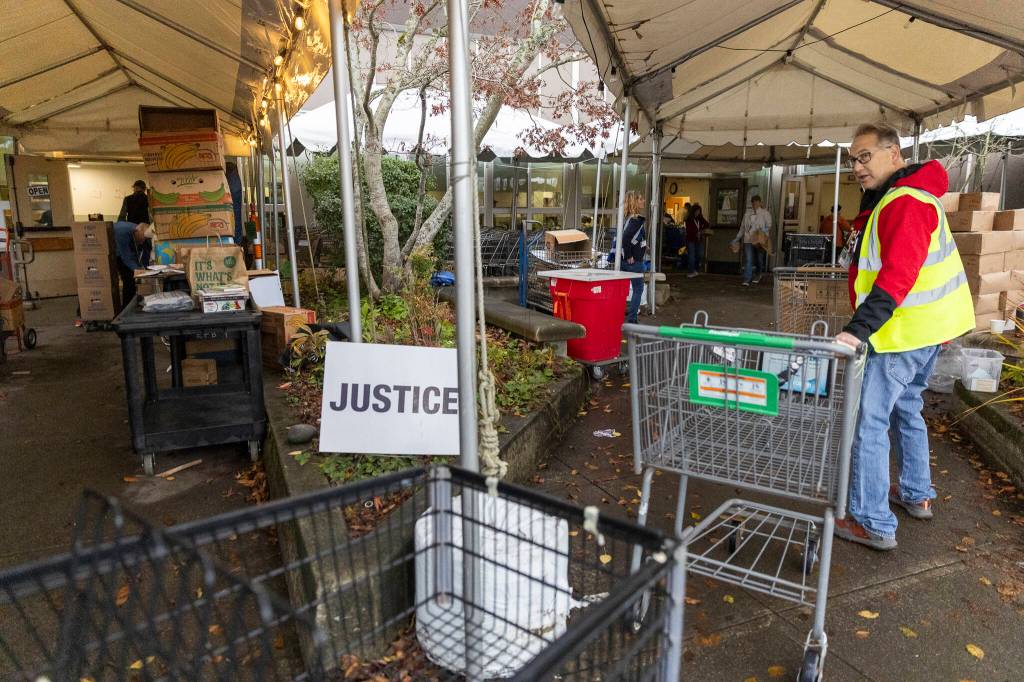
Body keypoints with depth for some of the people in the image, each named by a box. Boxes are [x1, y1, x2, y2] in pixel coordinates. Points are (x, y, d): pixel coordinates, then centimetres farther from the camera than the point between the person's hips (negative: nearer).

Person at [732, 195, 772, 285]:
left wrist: (765, 230, -24)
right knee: (748, 260, -8)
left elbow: (769, 226, -2)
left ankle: (757, 276, 31)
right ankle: (746, 280, -11)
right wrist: (737, 239, 15)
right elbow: (742, 228, 18)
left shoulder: (765, 213, 4)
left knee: (759, 260, 10)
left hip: (759, 240, -1)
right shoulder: (747, 214, 13)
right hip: (748, 240, 2)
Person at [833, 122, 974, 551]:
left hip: (902, 335, -11)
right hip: (925, 329, 11)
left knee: (869, 422, -6)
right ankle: (917, 496, 38)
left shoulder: (905, 203, -19)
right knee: (905, 409, 23)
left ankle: (873, 524, 2)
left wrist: (858, 330, -39)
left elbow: (897, 275, -31)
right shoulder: (893, 199, 14)